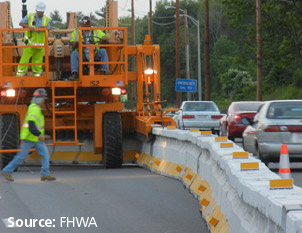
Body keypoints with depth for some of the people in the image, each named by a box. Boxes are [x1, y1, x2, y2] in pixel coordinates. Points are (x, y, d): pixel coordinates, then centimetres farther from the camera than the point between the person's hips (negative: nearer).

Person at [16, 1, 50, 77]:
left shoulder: (46, 19, 6)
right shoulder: (30, 17, -2)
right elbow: (21, 23, -3)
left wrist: (45, 28, -19)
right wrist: (29, 27, -19)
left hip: (40, 44, 3)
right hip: (30, 43, -3)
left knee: (38, 59, 4)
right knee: (25, 59, -8)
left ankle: (37, 75, 13)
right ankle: (20, 75, -6)